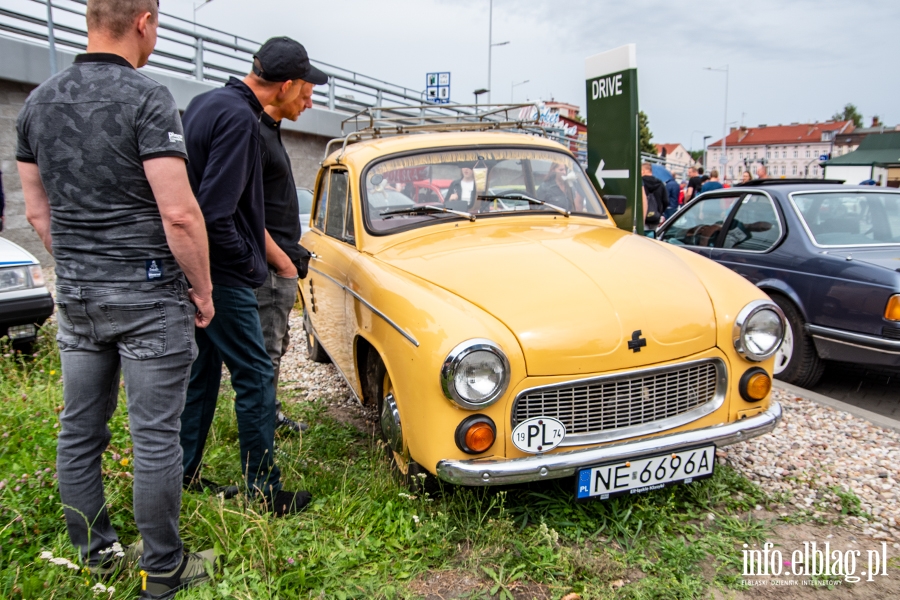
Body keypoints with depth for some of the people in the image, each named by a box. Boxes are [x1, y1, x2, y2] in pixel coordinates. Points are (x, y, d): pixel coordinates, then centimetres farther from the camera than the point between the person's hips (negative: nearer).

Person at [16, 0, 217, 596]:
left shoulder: (39, 102, 8)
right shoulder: (147, 98, -14)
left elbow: (37, 211, 13)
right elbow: (179, 214, -20)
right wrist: (203, 290, -8)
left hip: (76, 296, 7)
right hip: (148, 295, -7)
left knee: (80, 429, 15)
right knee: (155, 436, 2)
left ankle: (95, 550, 31)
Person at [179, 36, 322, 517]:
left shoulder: (206, 103, 9)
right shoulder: (239, 119, -20)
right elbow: (215, 213, -24)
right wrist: (249, 263, -12)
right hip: (220, 276, -10)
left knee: (201, 372, 18)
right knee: (255, 378, -1)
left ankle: (182, 477, 30)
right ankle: (264, 492, 9)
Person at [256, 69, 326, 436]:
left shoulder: (269, 131, 14)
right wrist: (283, 262, -17)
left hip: (278, 264, 10)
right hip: (268, 267, -10)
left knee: (275, 343, 20)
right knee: (266, 352, -3)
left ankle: (271, 417, 35)